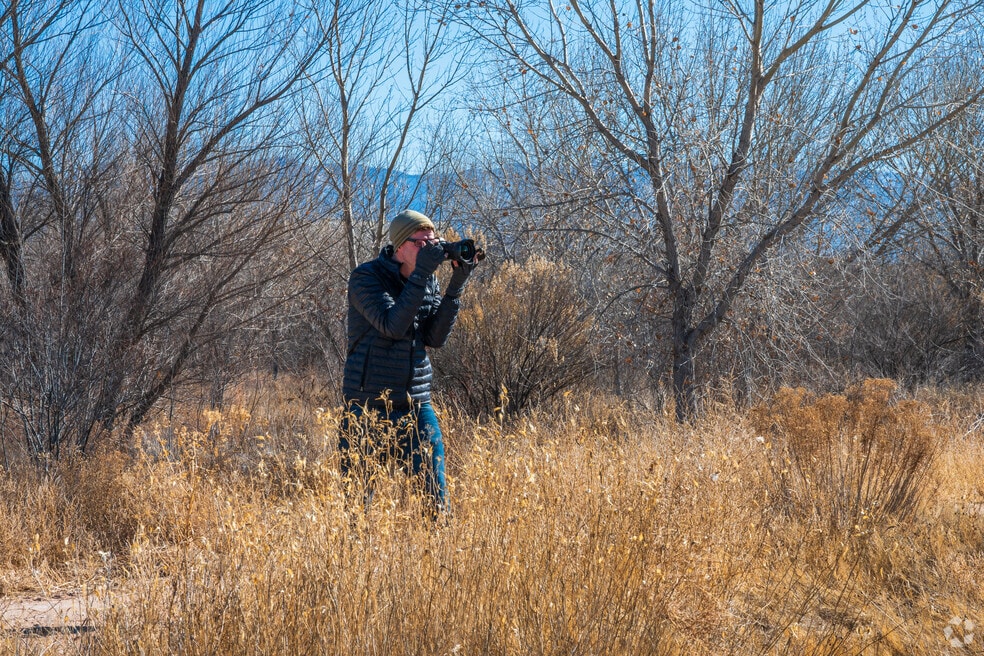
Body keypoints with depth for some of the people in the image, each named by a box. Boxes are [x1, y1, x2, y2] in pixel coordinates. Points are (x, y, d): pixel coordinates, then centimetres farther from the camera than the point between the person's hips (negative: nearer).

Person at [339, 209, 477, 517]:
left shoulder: (429, 280, 8)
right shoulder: (366, 277, -8)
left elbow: (435, 338, -2)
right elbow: (392, 325, -22)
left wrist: (456, 285, -10)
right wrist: (420, 274, -25)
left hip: (417, 405, 4)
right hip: (368, 407, -4)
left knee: (435, 496, 0)